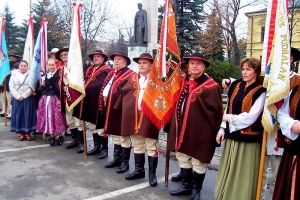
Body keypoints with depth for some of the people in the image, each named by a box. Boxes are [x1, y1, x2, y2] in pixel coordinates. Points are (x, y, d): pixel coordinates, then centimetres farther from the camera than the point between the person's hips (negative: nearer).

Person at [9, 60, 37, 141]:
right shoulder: (14, 74, 7)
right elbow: (11, 87, 1)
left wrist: (24, 96, -13)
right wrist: (17, 96, -10)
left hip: (28, 99, -2)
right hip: (17, 99, 2)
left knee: (28, 115, -1)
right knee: (18, 115, 2)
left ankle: (28, 133, 5)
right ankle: (21, 133, 9)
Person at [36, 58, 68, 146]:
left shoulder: (59, 74, -3)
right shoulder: (46, 75, 15)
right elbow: (43, 89, 17)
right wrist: (43, 84, 0)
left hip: (56, 98, -5)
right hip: (46, 99, 5)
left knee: (57, 116, -2)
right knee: (48, 117, 5)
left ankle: (61, 135, 11)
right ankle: (52, 136, 14)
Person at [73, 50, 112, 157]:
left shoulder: (107, 70, -7)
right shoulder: (90, 70, 15)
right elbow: (86, 83, 20)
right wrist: (85, 96, 7)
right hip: (90, 102, 8)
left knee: (101, 126, 1)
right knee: (92, 125, 15)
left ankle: (104, 148, 13)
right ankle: (96, 146, 28)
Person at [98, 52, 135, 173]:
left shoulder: (130, 75, -10)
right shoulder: (112, 74, 16)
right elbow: (105, 88, 21)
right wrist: (105, 98, 9)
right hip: (111, 109, 9)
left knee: (124, 137, 3)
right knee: (115, 135, 18)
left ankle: (125, 162, 15)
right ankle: (117, 159, 31)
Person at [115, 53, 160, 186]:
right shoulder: (133, 79, 12)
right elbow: (124, 93, 12)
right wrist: (120, 110, 7)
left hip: (149, 117, -5)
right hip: (133, 117, 5)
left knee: (151, 147, 5)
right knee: (137, 146, 17)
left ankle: (152, 174, 18)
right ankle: (139, 170, 33)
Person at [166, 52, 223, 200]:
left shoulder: (211, 86, -11)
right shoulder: (182, 81, 8)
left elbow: (216, 110, -13)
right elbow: (176, 102, 21)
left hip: (199, 130, -6)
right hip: (181, 128, 7)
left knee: (198, 162, 8)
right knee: (182, 158, 18)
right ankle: (186, 186, 35)